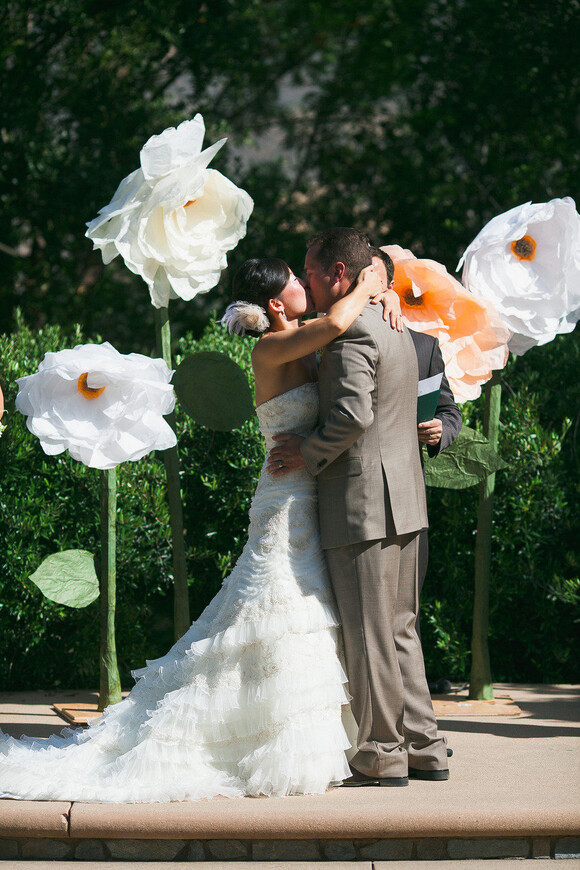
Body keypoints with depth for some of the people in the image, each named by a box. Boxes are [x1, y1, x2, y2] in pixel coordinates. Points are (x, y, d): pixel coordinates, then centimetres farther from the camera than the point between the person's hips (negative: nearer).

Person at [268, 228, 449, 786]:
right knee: (398, 632, 15)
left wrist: (308, 453, -13)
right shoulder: (395, 329, 17)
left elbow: (353, 413, -26)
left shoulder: (352, 332, -15)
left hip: (362, 507, -10)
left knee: (368, 635, -3)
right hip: (403, 502, 10)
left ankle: (381, 757, 3)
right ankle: (423, 748, 17)